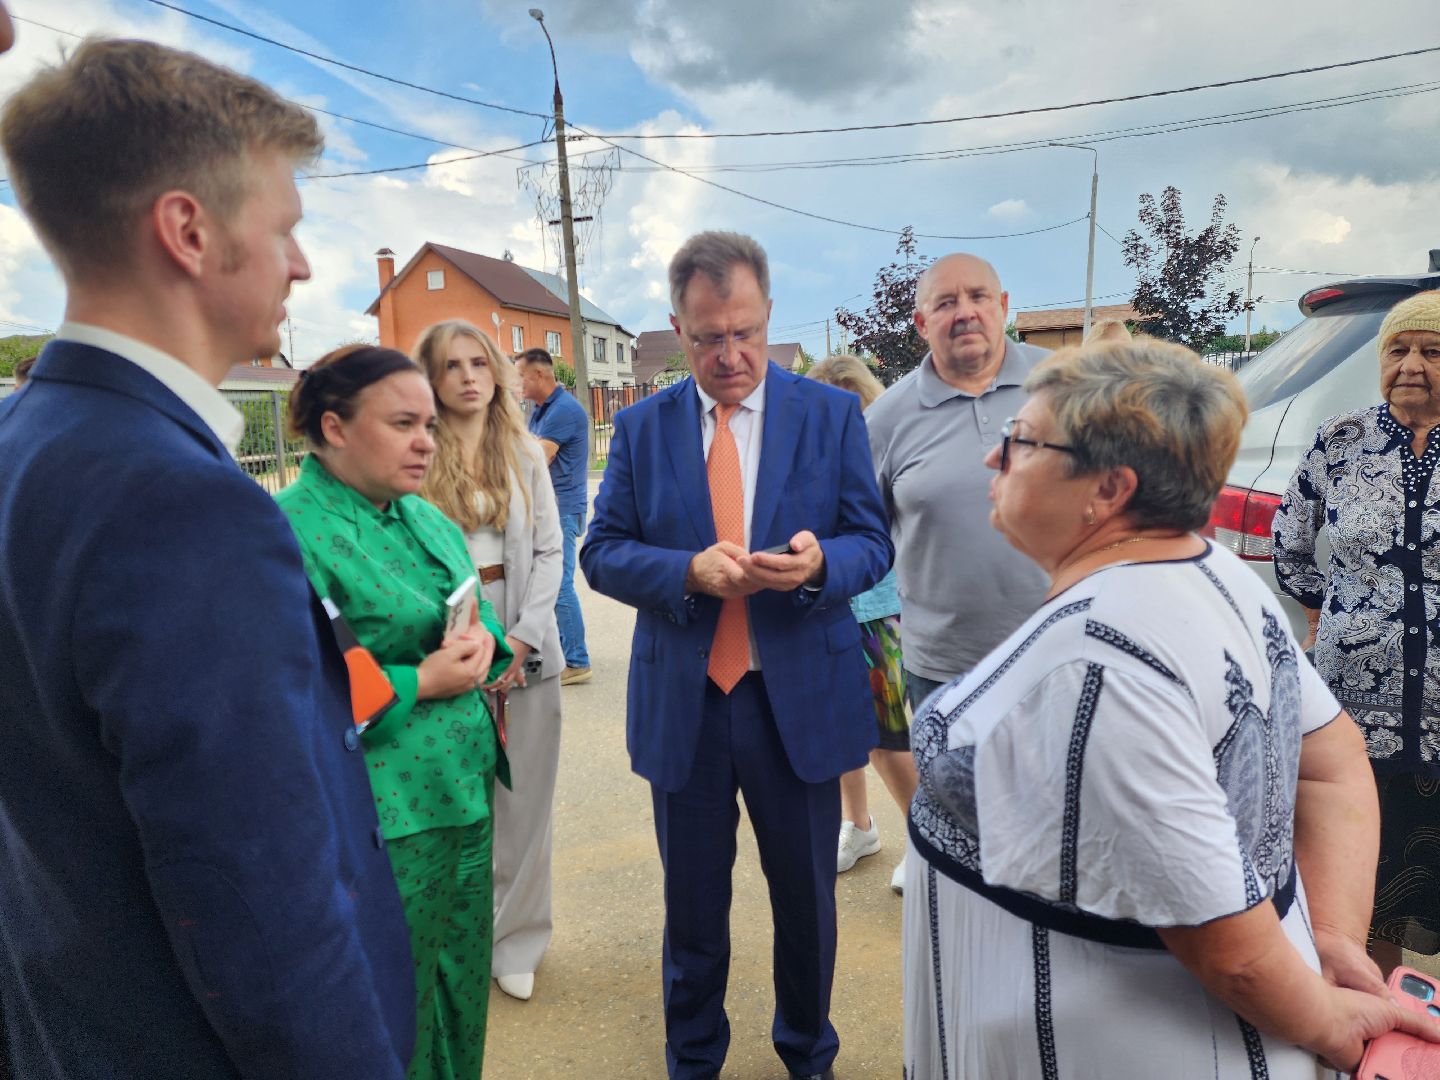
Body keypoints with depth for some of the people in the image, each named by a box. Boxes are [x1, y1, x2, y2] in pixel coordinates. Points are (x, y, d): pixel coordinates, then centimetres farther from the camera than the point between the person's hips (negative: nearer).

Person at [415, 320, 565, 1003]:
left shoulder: (525, 457, 9)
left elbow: (549, 552, 6)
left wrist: (521, 639, -7)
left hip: (525, 646, 3)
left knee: (526, 800, 8)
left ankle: (517, 944, 25)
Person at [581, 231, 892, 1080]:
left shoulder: (833, 414, -2)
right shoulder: (641, 426, 2)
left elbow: (874, 544, -2)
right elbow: (603, 553, -2)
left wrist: (820, 562, -24)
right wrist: (690, 570, -21)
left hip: (800, 701, 0)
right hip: (682, 702, 1)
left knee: (807, 898, 18)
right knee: (693, 904, 18)